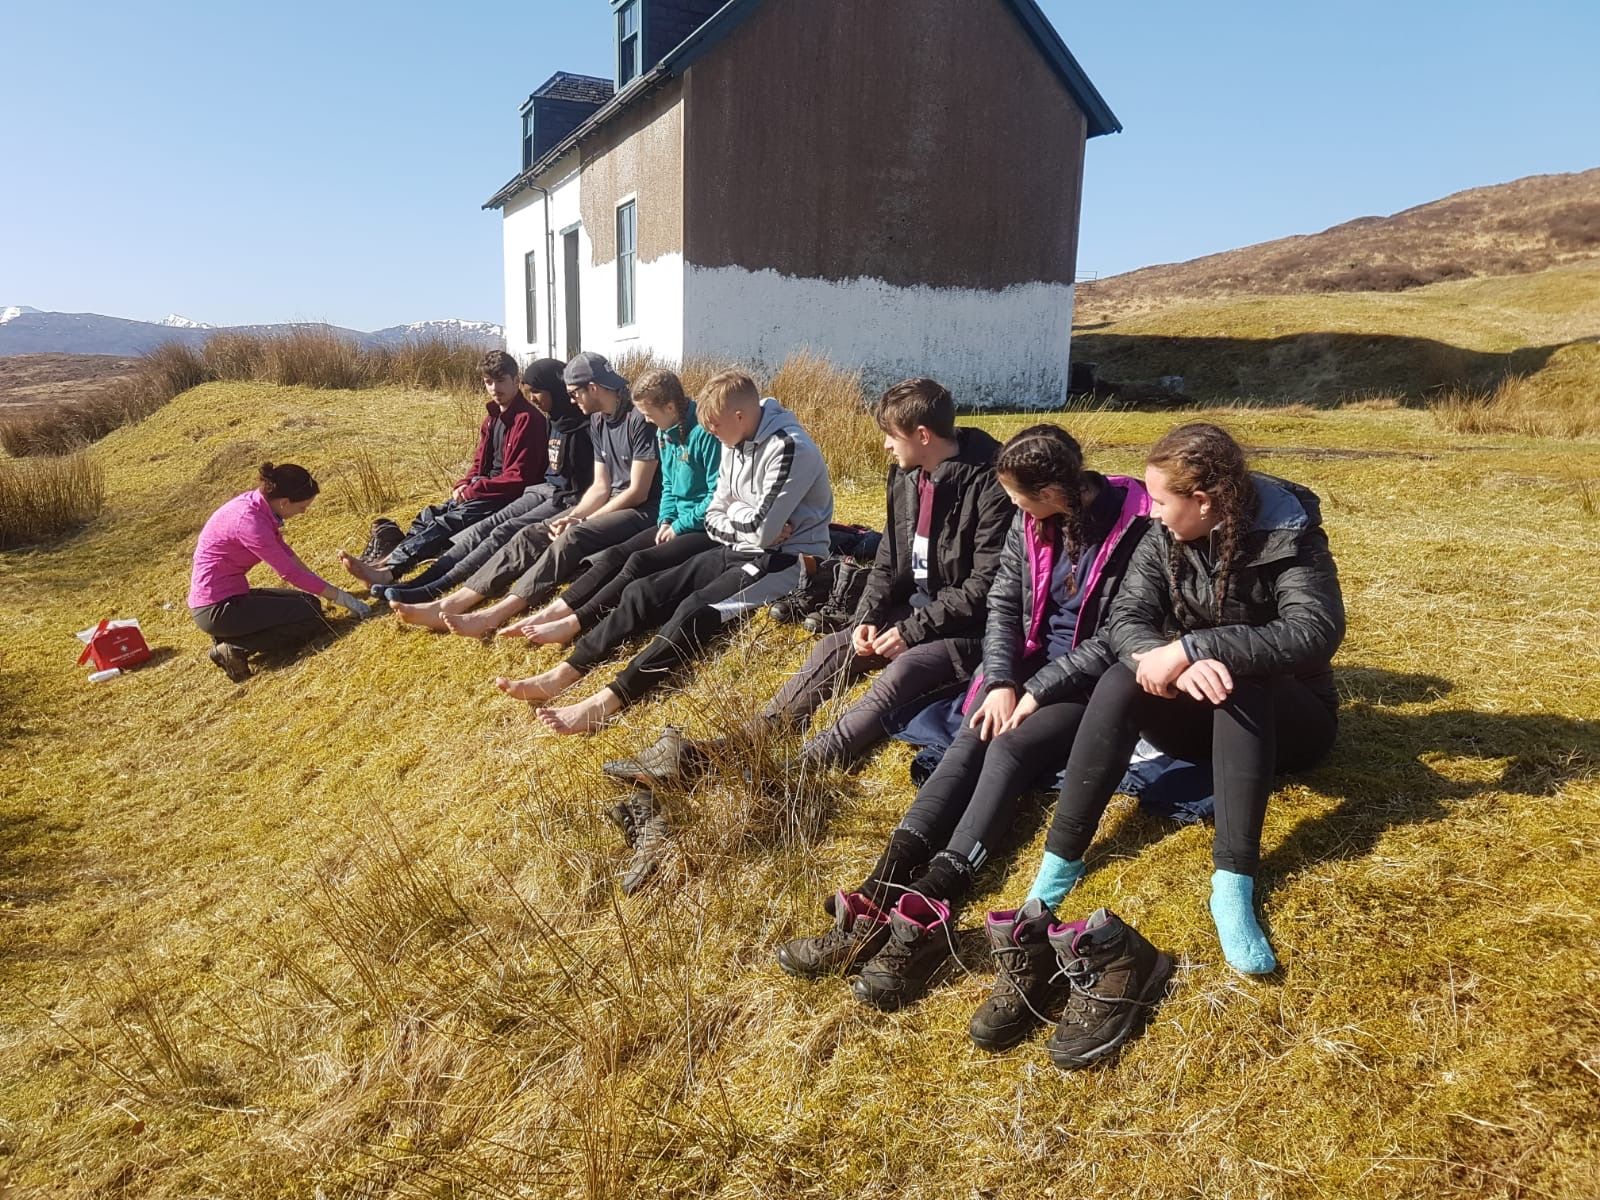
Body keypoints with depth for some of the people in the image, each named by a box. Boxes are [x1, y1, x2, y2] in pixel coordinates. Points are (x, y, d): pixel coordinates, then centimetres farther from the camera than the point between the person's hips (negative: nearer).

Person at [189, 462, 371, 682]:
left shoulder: (259, 502, 0)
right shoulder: (249, 520, -27)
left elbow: (282, 548, 16)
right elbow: (291, 573, -22)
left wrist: (317, 582, 15)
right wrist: (341, 597, -15)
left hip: (233, 595, 10)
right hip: (216, 608, -9)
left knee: (311, 602, 12)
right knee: (312, 617, -13)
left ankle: (232, 635, 10)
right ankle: (236, 648, -7)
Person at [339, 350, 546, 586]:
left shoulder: (528, 420, -14)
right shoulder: (493, 417, 16)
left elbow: (518, 478, -19)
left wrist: (473, 490, -14)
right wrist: (464, 485, 1)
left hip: (509, 497, -9)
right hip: (483, 491, 9)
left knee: (449, 522, -26)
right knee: (430, 515, -9)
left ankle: (389, 569, -38)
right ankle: (384, 562, -24)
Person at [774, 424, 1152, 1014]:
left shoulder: (1133, 528, -17)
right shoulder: (1032, 522, 3)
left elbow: (1115, 639, -17)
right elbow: (1003, 605, 4)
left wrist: (1036, 692, -17)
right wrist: (1002, 682, -12)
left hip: (1092, 684, -5)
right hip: (1030, 666, 5)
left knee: (1009, 749, -30)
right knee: (971, 741, -22)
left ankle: (927, 913, -44)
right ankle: (878, 894, -37)